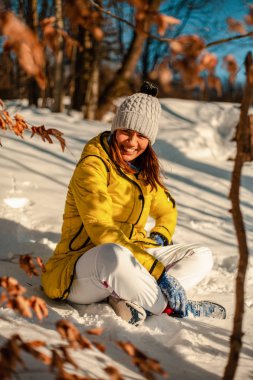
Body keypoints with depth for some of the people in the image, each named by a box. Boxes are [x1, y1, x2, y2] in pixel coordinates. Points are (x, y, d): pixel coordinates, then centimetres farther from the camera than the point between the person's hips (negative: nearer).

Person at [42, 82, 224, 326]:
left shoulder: (144, 169, 9)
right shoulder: (92, 165, -13)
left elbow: (167, 210, 26)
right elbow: (101, 231, -24)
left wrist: (159, 237, 1)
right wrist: (158, 271, -29)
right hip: (80, 274, -8)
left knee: (201, 256, -2)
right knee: (113, 254, -41)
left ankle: (129, 300, -25)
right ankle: (171, 308, -17)